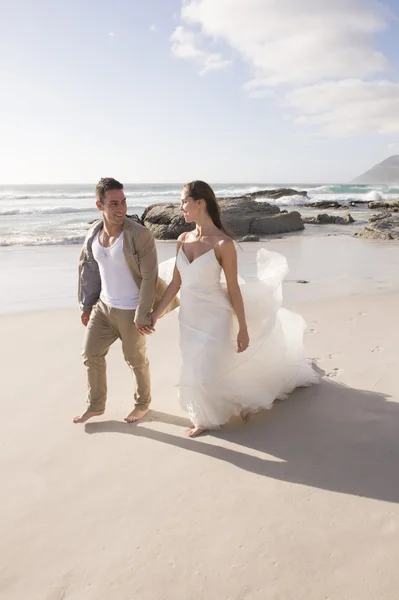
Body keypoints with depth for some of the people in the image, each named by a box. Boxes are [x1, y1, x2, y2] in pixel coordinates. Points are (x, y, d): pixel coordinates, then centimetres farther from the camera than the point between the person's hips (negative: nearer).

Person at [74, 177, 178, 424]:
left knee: (136, 360, 12)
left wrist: (142, 315, -19)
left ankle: (143, 404, 37)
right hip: (103, 306, 6)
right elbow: (88, 270, 9)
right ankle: (96, 405, 36)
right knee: (91, 355, 14)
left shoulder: (141, 235, -21)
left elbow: (149, 278, -20)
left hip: (130, 311, -6)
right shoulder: (93, 233, -2)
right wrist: (87, 305, 13)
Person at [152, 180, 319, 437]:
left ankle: (246, 400, 28)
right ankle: (207, 418, 41)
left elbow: (233, 289, -14)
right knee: (196, 373, 17)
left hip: (214, 318, -6)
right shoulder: (183, 239, -2)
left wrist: (243, 328, -10)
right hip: (189, 318, 6)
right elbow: (176, 283, 5)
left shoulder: (223, 243, -19)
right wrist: (156, 314, 6)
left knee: (208, 375, -1)